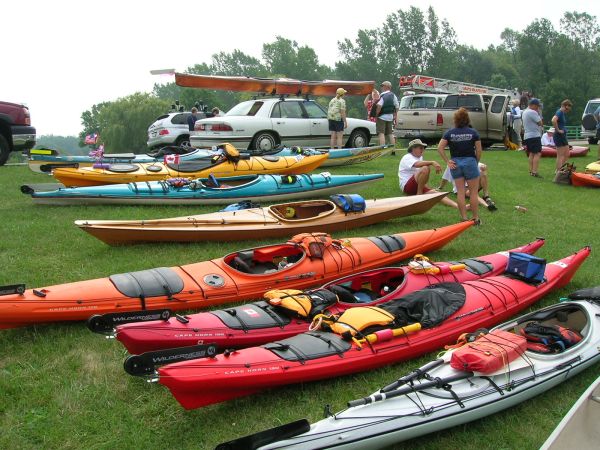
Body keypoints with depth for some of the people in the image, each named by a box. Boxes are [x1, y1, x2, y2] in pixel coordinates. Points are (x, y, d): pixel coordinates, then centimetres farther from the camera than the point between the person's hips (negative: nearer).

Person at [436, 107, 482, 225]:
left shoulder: (449, 133, 0)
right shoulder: (473, 132, -3)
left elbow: (440, 148, -7)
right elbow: (478, 150, -5)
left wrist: (447, 161, -3)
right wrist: (476, 162, 9)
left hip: (455, 163, 2)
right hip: (470, 162, -2)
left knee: (460, 192, 6)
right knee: (473, 192, 6)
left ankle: (464, 218, 8)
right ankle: (476, 218, 9)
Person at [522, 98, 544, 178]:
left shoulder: (524, 112, 16)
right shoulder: (533, 112, -14)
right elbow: (540, 123, -10)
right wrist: (538, 113, -1)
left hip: (527, 135, 10)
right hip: (534, 135, -10)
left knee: (531, 154, 14)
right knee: (537, 154, -13)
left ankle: (531, 171, 14)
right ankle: (534, 172, -20)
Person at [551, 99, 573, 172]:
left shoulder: (563, 113, 14)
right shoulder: (559, 112, -15)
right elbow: (553, 120, -34)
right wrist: (558, 130, -24)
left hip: (563, 136, 10)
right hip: (559, 136, -10)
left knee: (566, 155, 14)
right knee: (560, 156, -5)